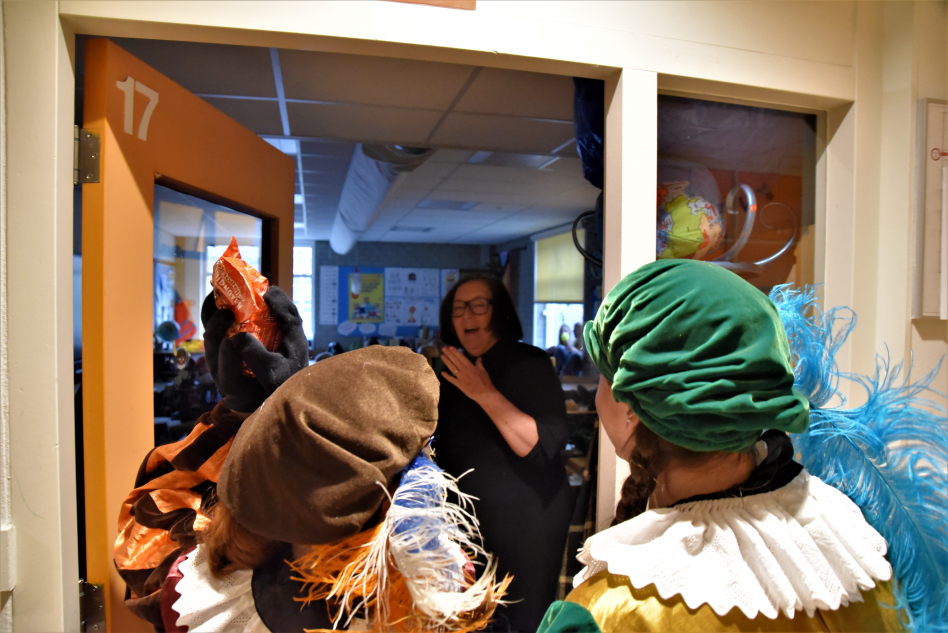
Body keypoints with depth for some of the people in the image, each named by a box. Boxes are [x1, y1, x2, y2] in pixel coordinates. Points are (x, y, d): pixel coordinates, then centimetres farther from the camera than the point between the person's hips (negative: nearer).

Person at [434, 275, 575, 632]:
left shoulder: (529, 364, -13)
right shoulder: (453, 370, 6)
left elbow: (546, 447, -26)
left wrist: (486, 394, -28)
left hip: (526, 522, -6)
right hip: (470, 522, 6)